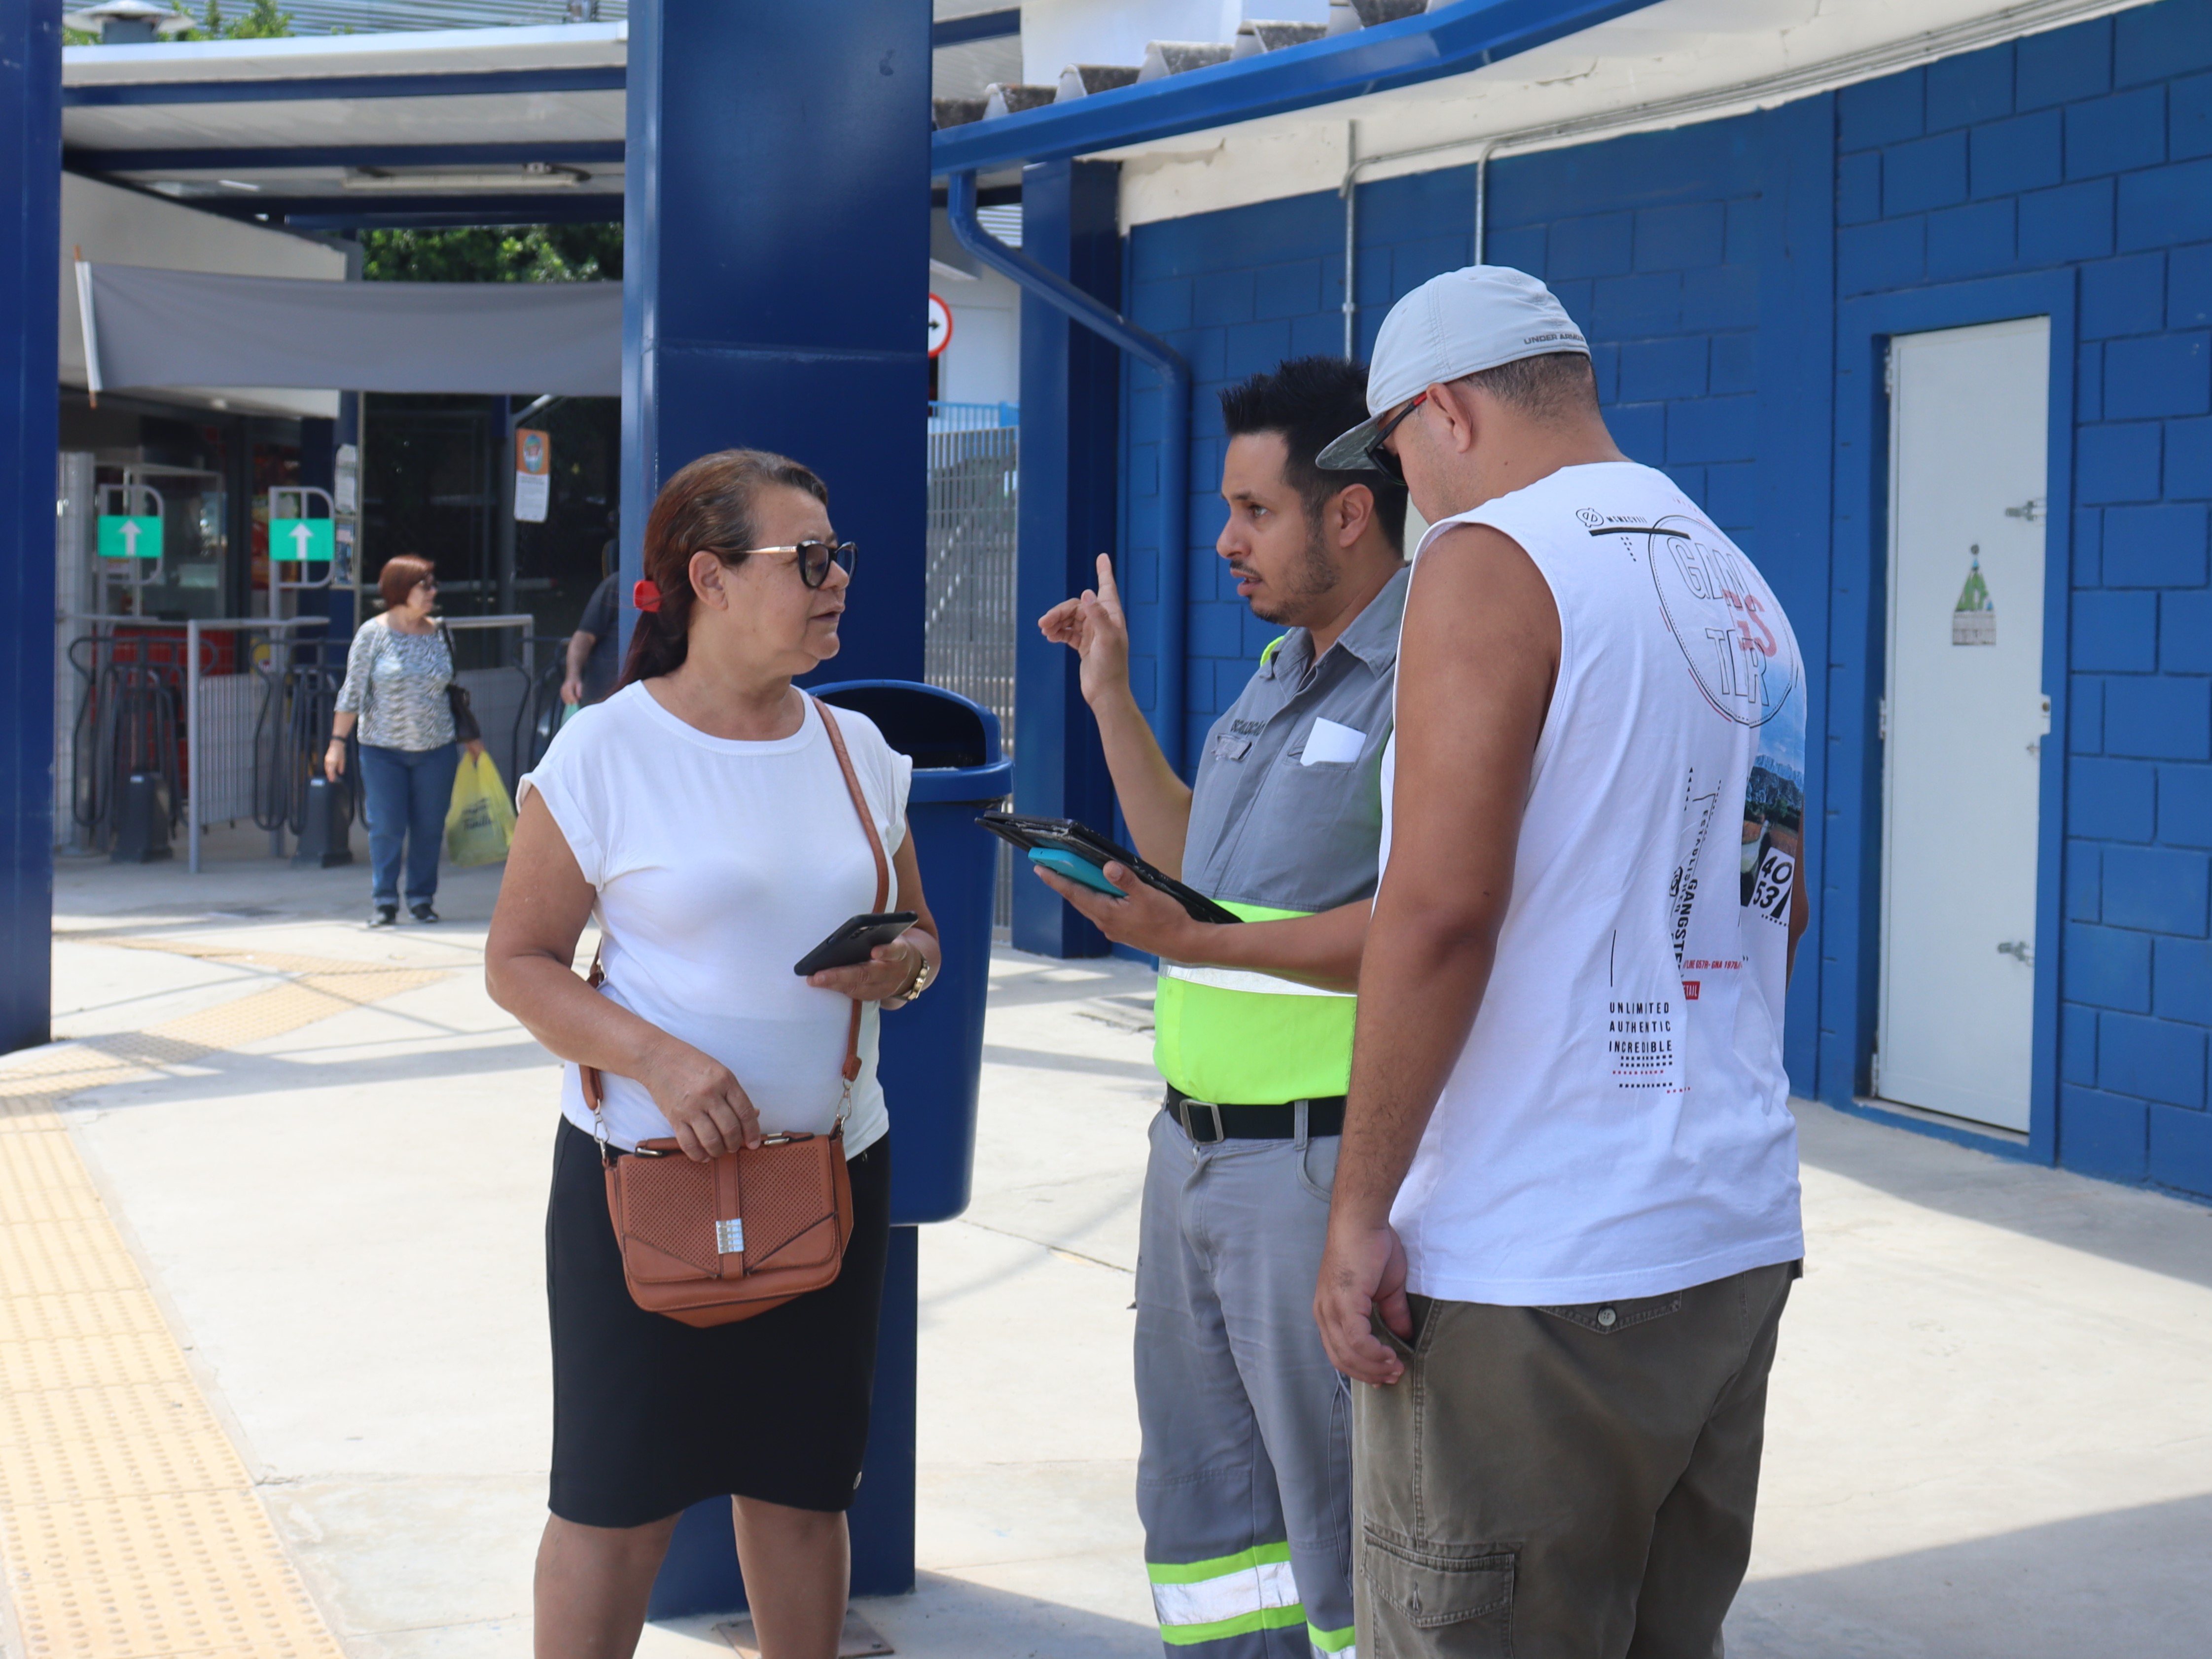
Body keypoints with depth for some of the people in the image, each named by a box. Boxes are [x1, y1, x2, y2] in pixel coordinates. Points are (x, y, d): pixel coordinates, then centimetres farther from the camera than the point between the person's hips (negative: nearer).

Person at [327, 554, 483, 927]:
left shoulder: (439, 634, 6)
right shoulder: (373, 634, -4)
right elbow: (352, 692, -3)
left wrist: (472, 738, 15)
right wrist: (338, 741, -7)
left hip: (436, 748, 3)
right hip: (383, 749, -3)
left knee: (430, 827, 4)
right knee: (386, 828, -3)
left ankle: (422, 897, 16)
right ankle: (383, 901, 7)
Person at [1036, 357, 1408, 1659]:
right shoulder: (1279, 673, 15)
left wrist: (1194, 942, -29)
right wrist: (1113, 704, 21)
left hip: (1325, 1161, -10)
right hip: (1200, 1148, 10)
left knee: (1347, 1525, 0)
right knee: (1206, 1504, 18)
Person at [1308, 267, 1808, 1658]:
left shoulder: (1491, 562, -10)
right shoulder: (1744, 591, 16)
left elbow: (1439, 907, -20)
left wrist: (1360, 1205, -15)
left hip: (1530, 1276, -8)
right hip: (1741, 1241, 9)